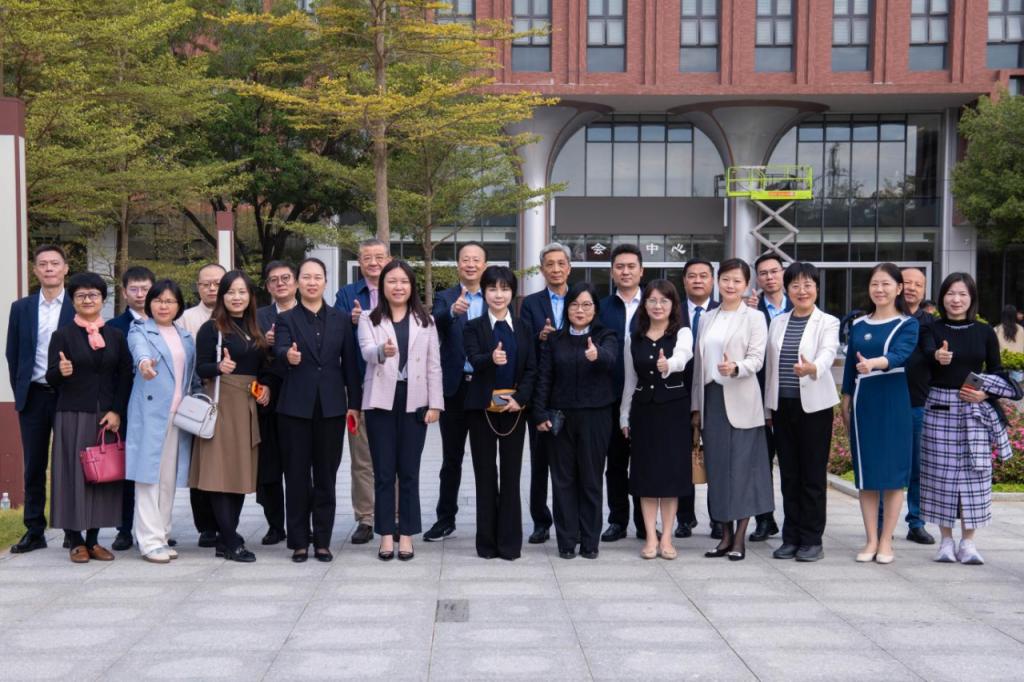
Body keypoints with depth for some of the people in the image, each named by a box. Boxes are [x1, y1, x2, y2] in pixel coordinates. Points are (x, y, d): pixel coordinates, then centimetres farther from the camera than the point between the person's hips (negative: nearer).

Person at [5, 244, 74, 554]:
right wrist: (20, 391, 4)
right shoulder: (21, 308, 8)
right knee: (34, 467, 6)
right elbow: (13, 354, 10)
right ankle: (34, 531, 13)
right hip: (33, 397, 3)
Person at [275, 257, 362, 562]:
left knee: (326, 475, 6)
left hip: (331, 407, 2)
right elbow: (279, 348, -16)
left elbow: (349, 363, 9)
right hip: (296, 407, -1)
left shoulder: (340, 319, 9)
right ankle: (299, 542, 11)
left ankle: (322, 540, 14)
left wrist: (354, 403, 4)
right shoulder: (286, 319, 3)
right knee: (297, 475, 3)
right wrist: (288, 355, -40)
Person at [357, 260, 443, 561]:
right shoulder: (369, 318, 4)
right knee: (383, 472, 3)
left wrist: (435, 403, -2)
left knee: (409, 471, 5)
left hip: (414, 402, 1)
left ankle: (406, 534, 12)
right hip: (381, 401, -1)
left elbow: (434, 365, 6)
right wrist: (382, 350, -38)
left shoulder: (425, 320, 8)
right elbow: (366, 351, -15)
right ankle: (386, 535, 11)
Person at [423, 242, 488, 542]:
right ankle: (446, 519, 16)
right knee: (451, 458, 8)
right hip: (455, 387, 0)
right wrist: (452, 311, -39)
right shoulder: (445, 298, 4)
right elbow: (436, 321, -17)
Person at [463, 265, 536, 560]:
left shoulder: (523, 329, 9)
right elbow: (474, 359, -18)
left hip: (513, 408, 2)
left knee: (511, 474, 3)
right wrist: (491, 359, -40)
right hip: (482, 409, -2)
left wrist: (520, 398, -11)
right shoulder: (474, 327, 1)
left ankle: (510, 542, 9)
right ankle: (487, 541, 11)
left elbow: (531, 369, 5)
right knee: (485, 475, 4)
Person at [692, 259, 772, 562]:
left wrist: (735, 367, -30)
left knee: (742, 468, -3)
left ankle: (739, 539, 3)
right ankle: (725, 535, 14)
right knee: (717, 467, 6)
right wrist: (696, 406, 12)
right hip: (711, 399, 5)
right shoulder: (707, 318, 14)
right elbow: (699, 363, 14)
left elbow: (756, 359, -9)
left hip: (740, 402, -5)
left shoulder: (754, 318, 0)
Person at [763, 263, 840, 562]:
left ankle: (812, 540, 9)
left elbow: (827, 354, -21)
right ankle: (791, 537, 16)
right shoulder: (777, 322, 11)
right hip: (782, 405, 4)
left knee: (813, 474, 0)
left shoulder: (828, 323, -2)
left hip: (814, 406, -4)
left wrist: (812, 368, -44)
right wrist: (768, 406, 11)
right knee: (789, 474, 8)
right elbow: (769, 366, 13)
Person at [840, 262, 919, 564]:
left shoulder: (907, 324, -1)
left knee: (893, 470, -1)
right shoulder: (858, 325, 11)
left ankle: (886, 541, 7)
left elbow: (900, 355, -20)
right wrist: (846, 403, 7)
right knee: (866, 472, 5)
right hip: (863, 401, 4)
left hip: (894, 401, -4)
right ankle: (871, 540, 12)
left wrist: (873, 363, -39)